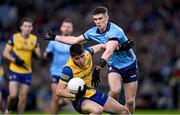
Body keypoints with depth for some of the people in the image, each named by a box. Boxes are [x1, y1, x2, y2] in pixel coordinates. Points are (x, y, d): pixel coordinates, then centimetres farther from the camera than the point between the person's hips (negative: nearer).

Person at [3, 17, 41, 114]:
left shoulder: (34, 39, 4)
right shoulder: (14, 37, -4)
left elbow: (38, 55, 9)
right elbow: (5, 53, -2)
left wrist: (36, 54, -15)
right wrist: (15, 60, -17)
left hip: (27, 72, 3)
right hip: (14, 71, -3)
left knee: (23, 97, 4)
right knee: (13, 95, -13)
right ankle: (8, 109, 15)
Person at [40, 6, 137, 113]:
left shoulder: (114, 31, -27)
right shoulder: (93, 32, -5)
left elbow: (109, 51, -43)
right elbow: (75, 40, 10)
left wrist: (98, 68, -55)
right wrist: (54, 37, 10)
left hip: (129, 65, -3)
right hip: (114, 66, 4)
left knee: (130, 101, -5)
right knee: (115, 91, -27)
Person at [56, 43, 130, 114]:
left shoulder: (87, 53, -10)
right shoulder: (68, 69, -26)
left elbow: (100, 47, 13)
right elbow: (59, 91, -25)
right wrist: (75, 95, -40)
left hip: (93, 94, 8)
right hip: (80, 100, -7)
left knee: (124, 110, 10)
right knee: (98, 110, -40)